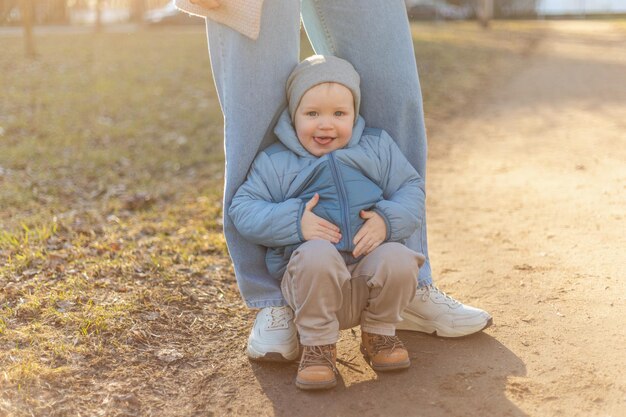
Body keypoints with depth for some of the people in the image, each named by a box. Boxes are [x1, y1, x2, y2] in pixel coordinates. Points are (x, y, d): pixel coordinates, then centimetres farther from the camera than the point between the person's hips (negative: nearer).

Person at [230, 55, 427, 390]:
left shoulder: (377, 147, 11)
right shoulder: (274, 163, 5)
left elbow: (411, 189, 9)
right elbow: (242, 210, -1)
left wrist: (388, 220, -13)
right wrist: (294, 221, -16)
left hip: (370, 271, 2)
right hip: (310, 282, -2)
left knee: (398, 259, -30)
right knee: (317, 254, -36)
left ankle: (378, 334, 1)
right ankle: (318, 345, -12)